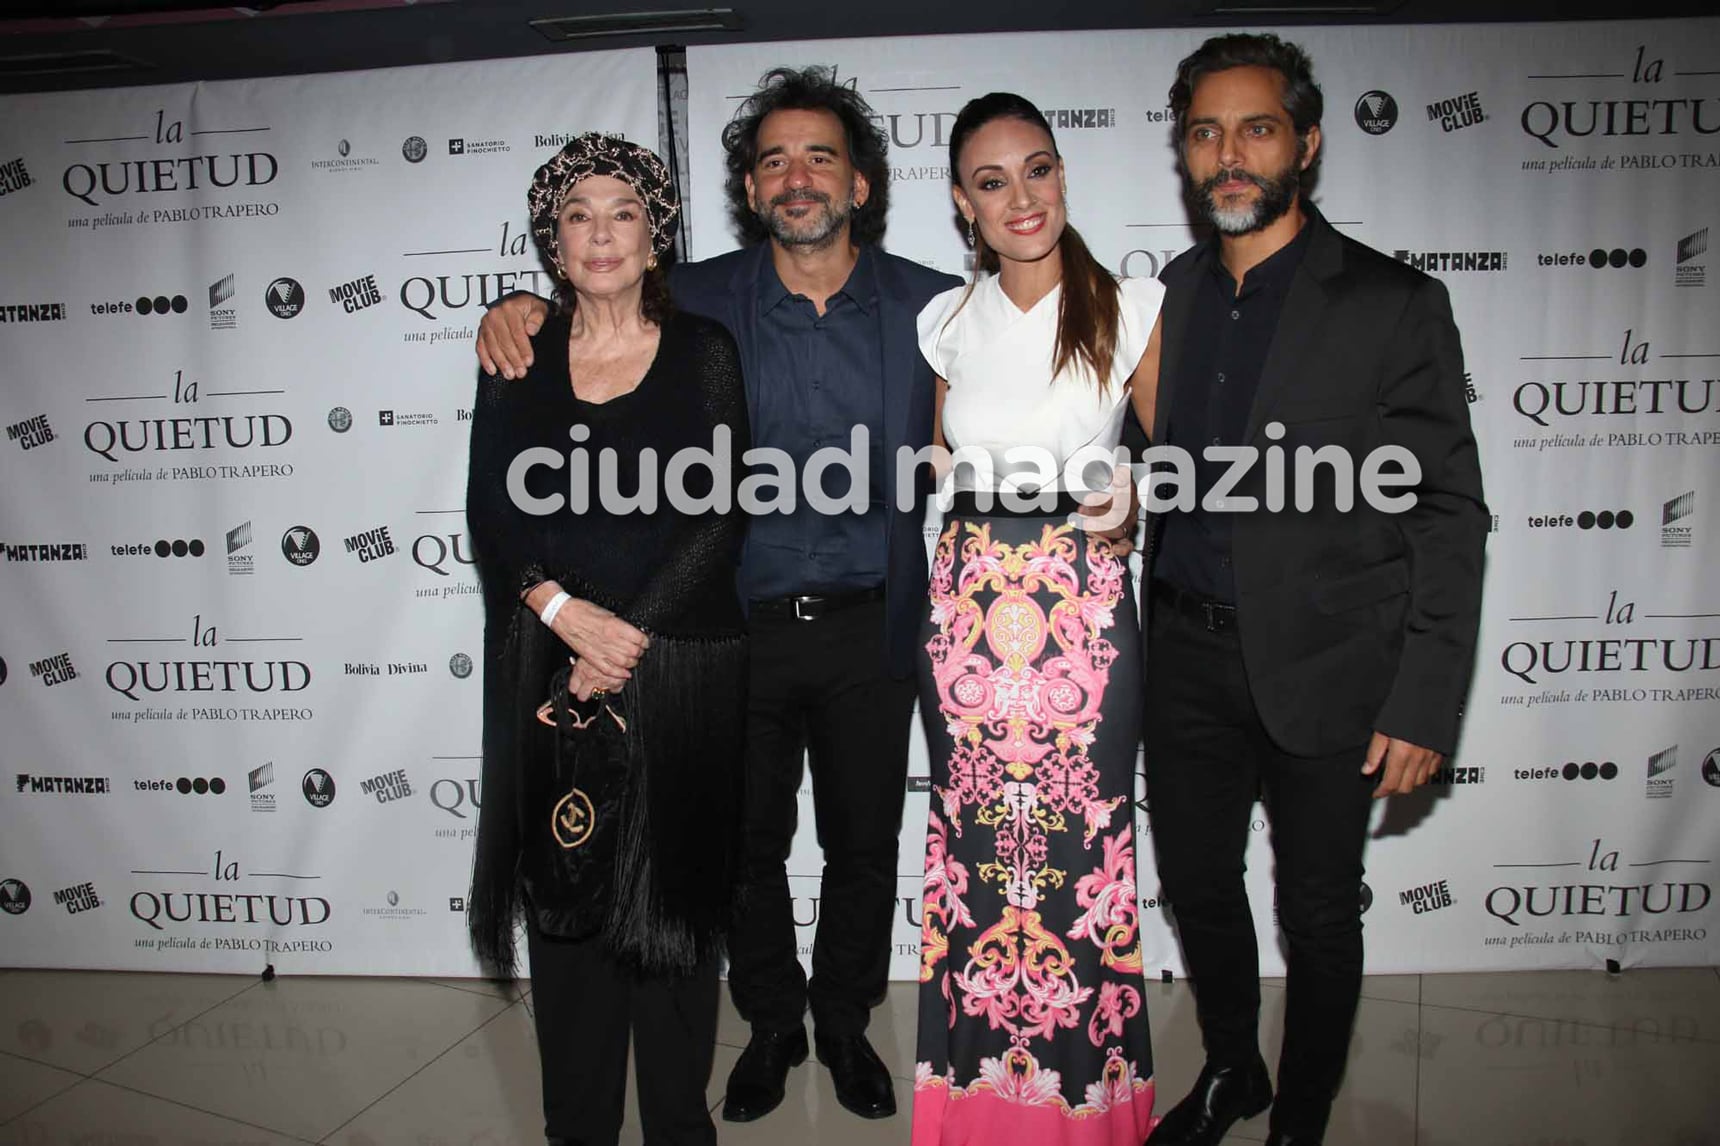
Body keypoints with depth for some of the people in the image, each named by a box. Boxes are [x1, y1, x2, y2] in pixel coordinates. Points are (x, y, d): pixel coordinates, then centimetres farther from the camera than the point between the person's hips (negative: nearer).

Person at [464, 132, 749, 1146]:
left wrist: (624, 644, -11)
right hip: (546, 670, 2)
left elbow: (721, 517, -5)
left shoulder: (704, 351, 1)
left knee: (673, 898, 6)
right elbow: (491, 515, 4)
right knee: (565, 898, 9)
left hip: (682, 670, -2)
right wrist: (561, 608, -14)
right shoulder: (520, 358, 8)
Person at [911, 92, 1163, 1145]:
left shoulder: (1131, 309, -1)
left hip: (1085, 605, -2)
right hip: (967, 606, 3)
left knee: (1081, 848, 4)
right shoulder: (946, 320, 7)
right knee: (975, 845, 10)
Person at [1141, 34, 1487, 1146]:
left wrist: (1424, 703, -13)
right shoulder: (1171, 293, 5)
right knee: (1197, 886, 19)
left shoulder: (1392, 304, -9)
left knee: (1319, 914, 12)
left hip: (1325, 668, -4)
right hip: (1190, 653, 5)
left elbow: (1449, 513, -9)